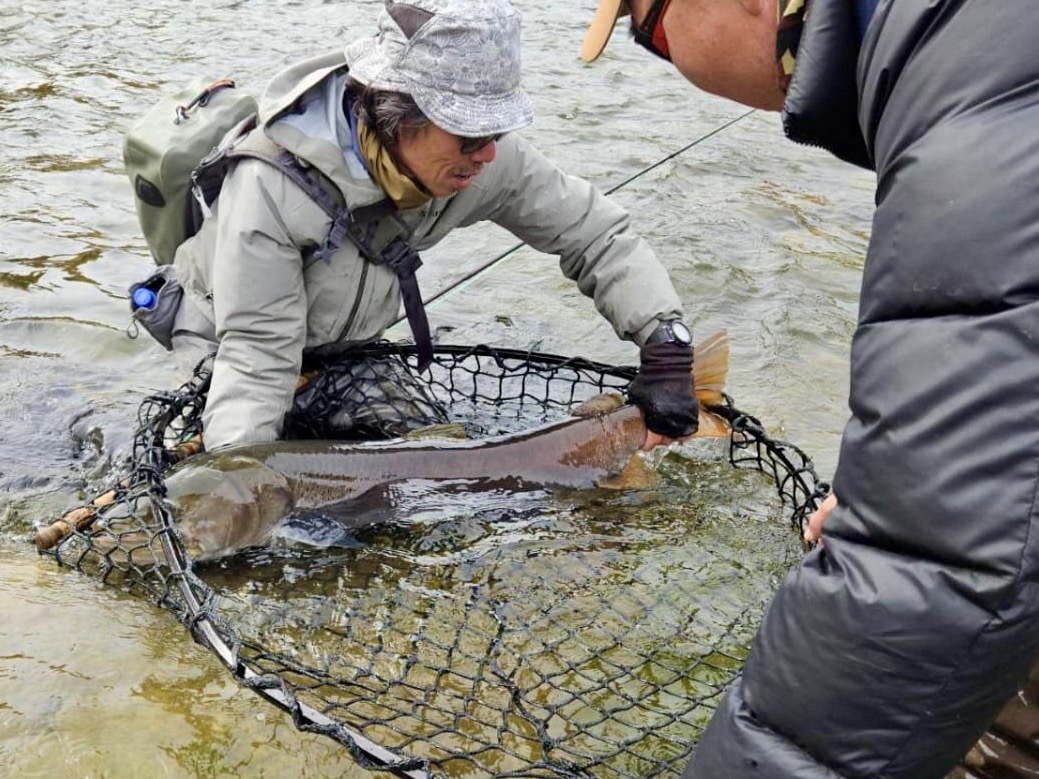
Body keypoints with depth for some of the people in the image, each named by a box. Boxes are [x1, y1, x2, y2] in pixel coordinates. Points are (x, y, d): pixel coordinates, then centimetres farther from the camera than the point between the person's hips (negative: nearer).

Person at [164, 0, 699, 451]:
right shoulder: (271, 185, -36)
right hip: (224, 353, -4)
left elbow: (595, 232, -14)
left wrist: (666, 344, -25)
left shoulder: (477, 157, -23)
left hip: (348, 350, 4)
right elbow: (255, 350, -32)